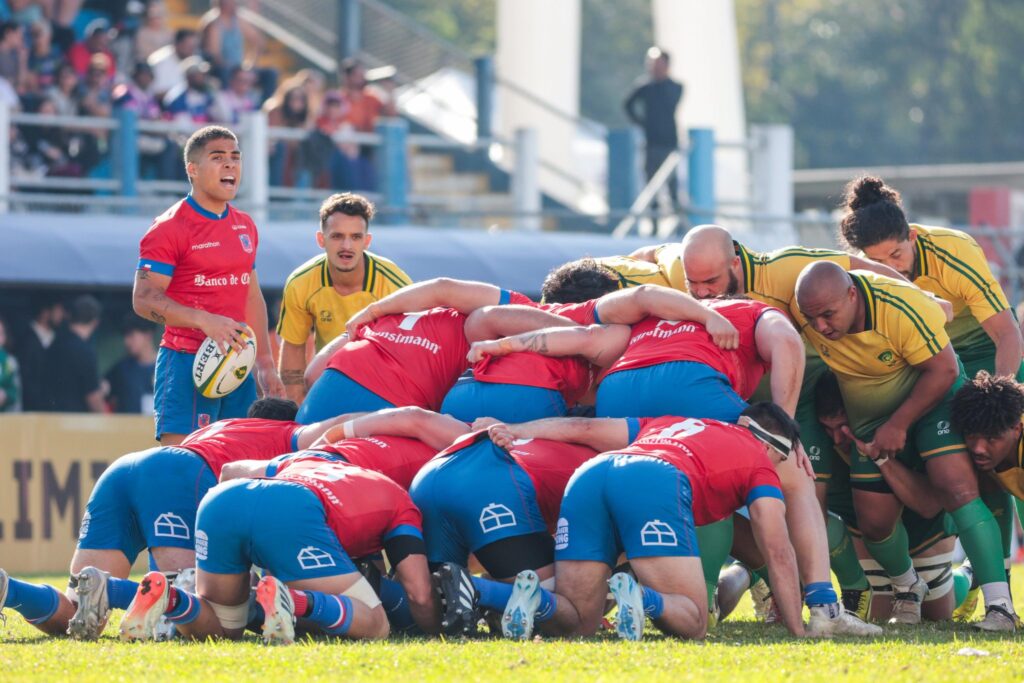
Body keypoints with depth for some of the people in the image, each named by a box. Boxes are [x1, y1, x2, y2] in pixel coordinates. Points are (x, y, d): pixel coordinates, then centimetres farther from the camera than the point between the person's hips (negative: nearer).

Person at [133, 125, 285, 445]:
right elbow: (144, 299, -13)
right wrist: (205, 320, -26)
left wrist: (266, 364, 20)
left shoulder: (245, 226, 16)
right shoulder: (169, 227, -7)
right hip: (186, 362, -7)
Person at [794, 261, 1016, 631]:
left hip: (932, 397, -5)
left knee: (956, 486, -24)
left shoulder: (901, 307, -33)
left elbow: (943, 370, -23)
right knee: (874, 520, 2)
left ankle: (1000, 606, -26)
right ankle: (907, 589, 34)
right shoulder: (805, 311, -20)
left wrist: (899, 425, -20)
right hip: (869, 417, 5)